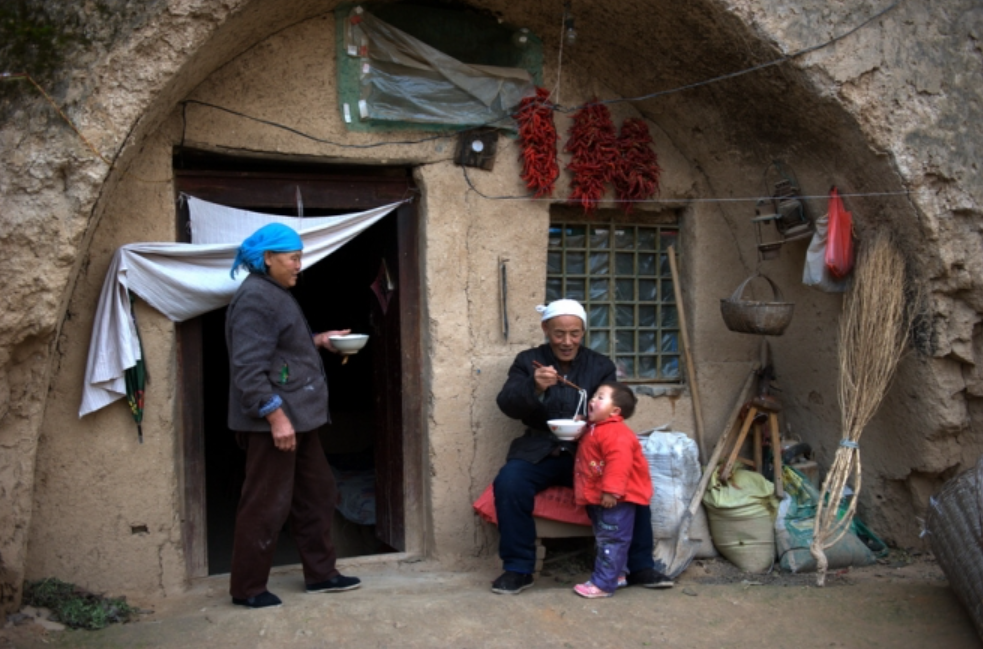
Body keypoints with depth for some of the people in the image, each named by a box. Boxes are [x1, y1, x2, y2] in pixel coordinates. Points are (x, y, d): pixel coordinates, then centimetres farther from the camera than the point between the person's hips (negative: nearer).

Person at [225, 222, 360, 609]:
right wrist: (276, 417, -26)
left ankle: (320, 574, 27)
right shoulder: (254, 298, -16)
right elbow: (249, 367, -23)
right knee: (266, 505, -1)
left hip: (298, 417, 11)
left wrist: (317, 341, 16)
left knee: (317, 494, 16)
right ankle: (247, 588, 12)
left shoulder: (276, 293, 16)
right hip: (273, 420, -11)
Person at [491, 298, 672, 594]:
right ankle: (518, 569, -14)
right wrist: (534, 388, -28)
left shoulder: (602, 366, 10)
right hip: (540, 454, -1)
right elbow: (506, 404, -6)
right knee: (508, 482, -30)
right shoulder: (528, 361, 6)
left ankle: (640, 568, -5)